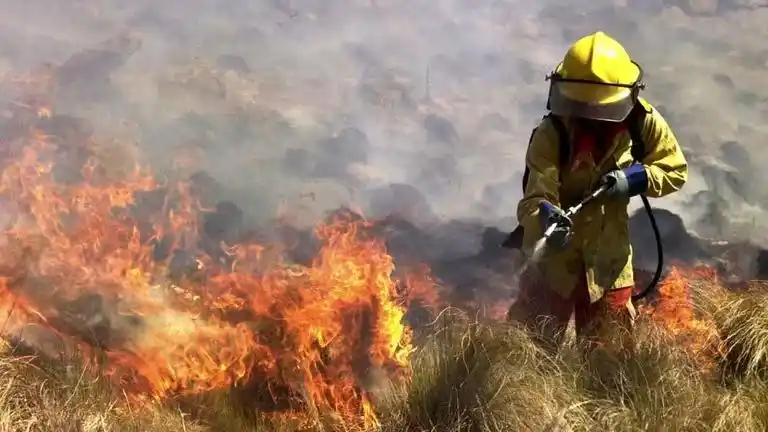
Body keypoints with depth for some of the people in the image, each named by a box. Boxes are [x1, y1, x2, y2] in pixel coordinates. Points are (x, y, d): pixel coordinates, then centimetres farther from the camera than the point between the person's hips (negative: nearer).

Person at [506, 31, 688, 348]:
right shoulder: (549, 135, -24)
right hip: (554, 256, -3)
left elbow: (675, 171, -1)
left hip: (609, 260, 3)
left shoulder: (643, 122, -12)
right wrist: (546, 218, -55)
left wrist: (635, 178, -21)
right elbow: (535, 198, -31)